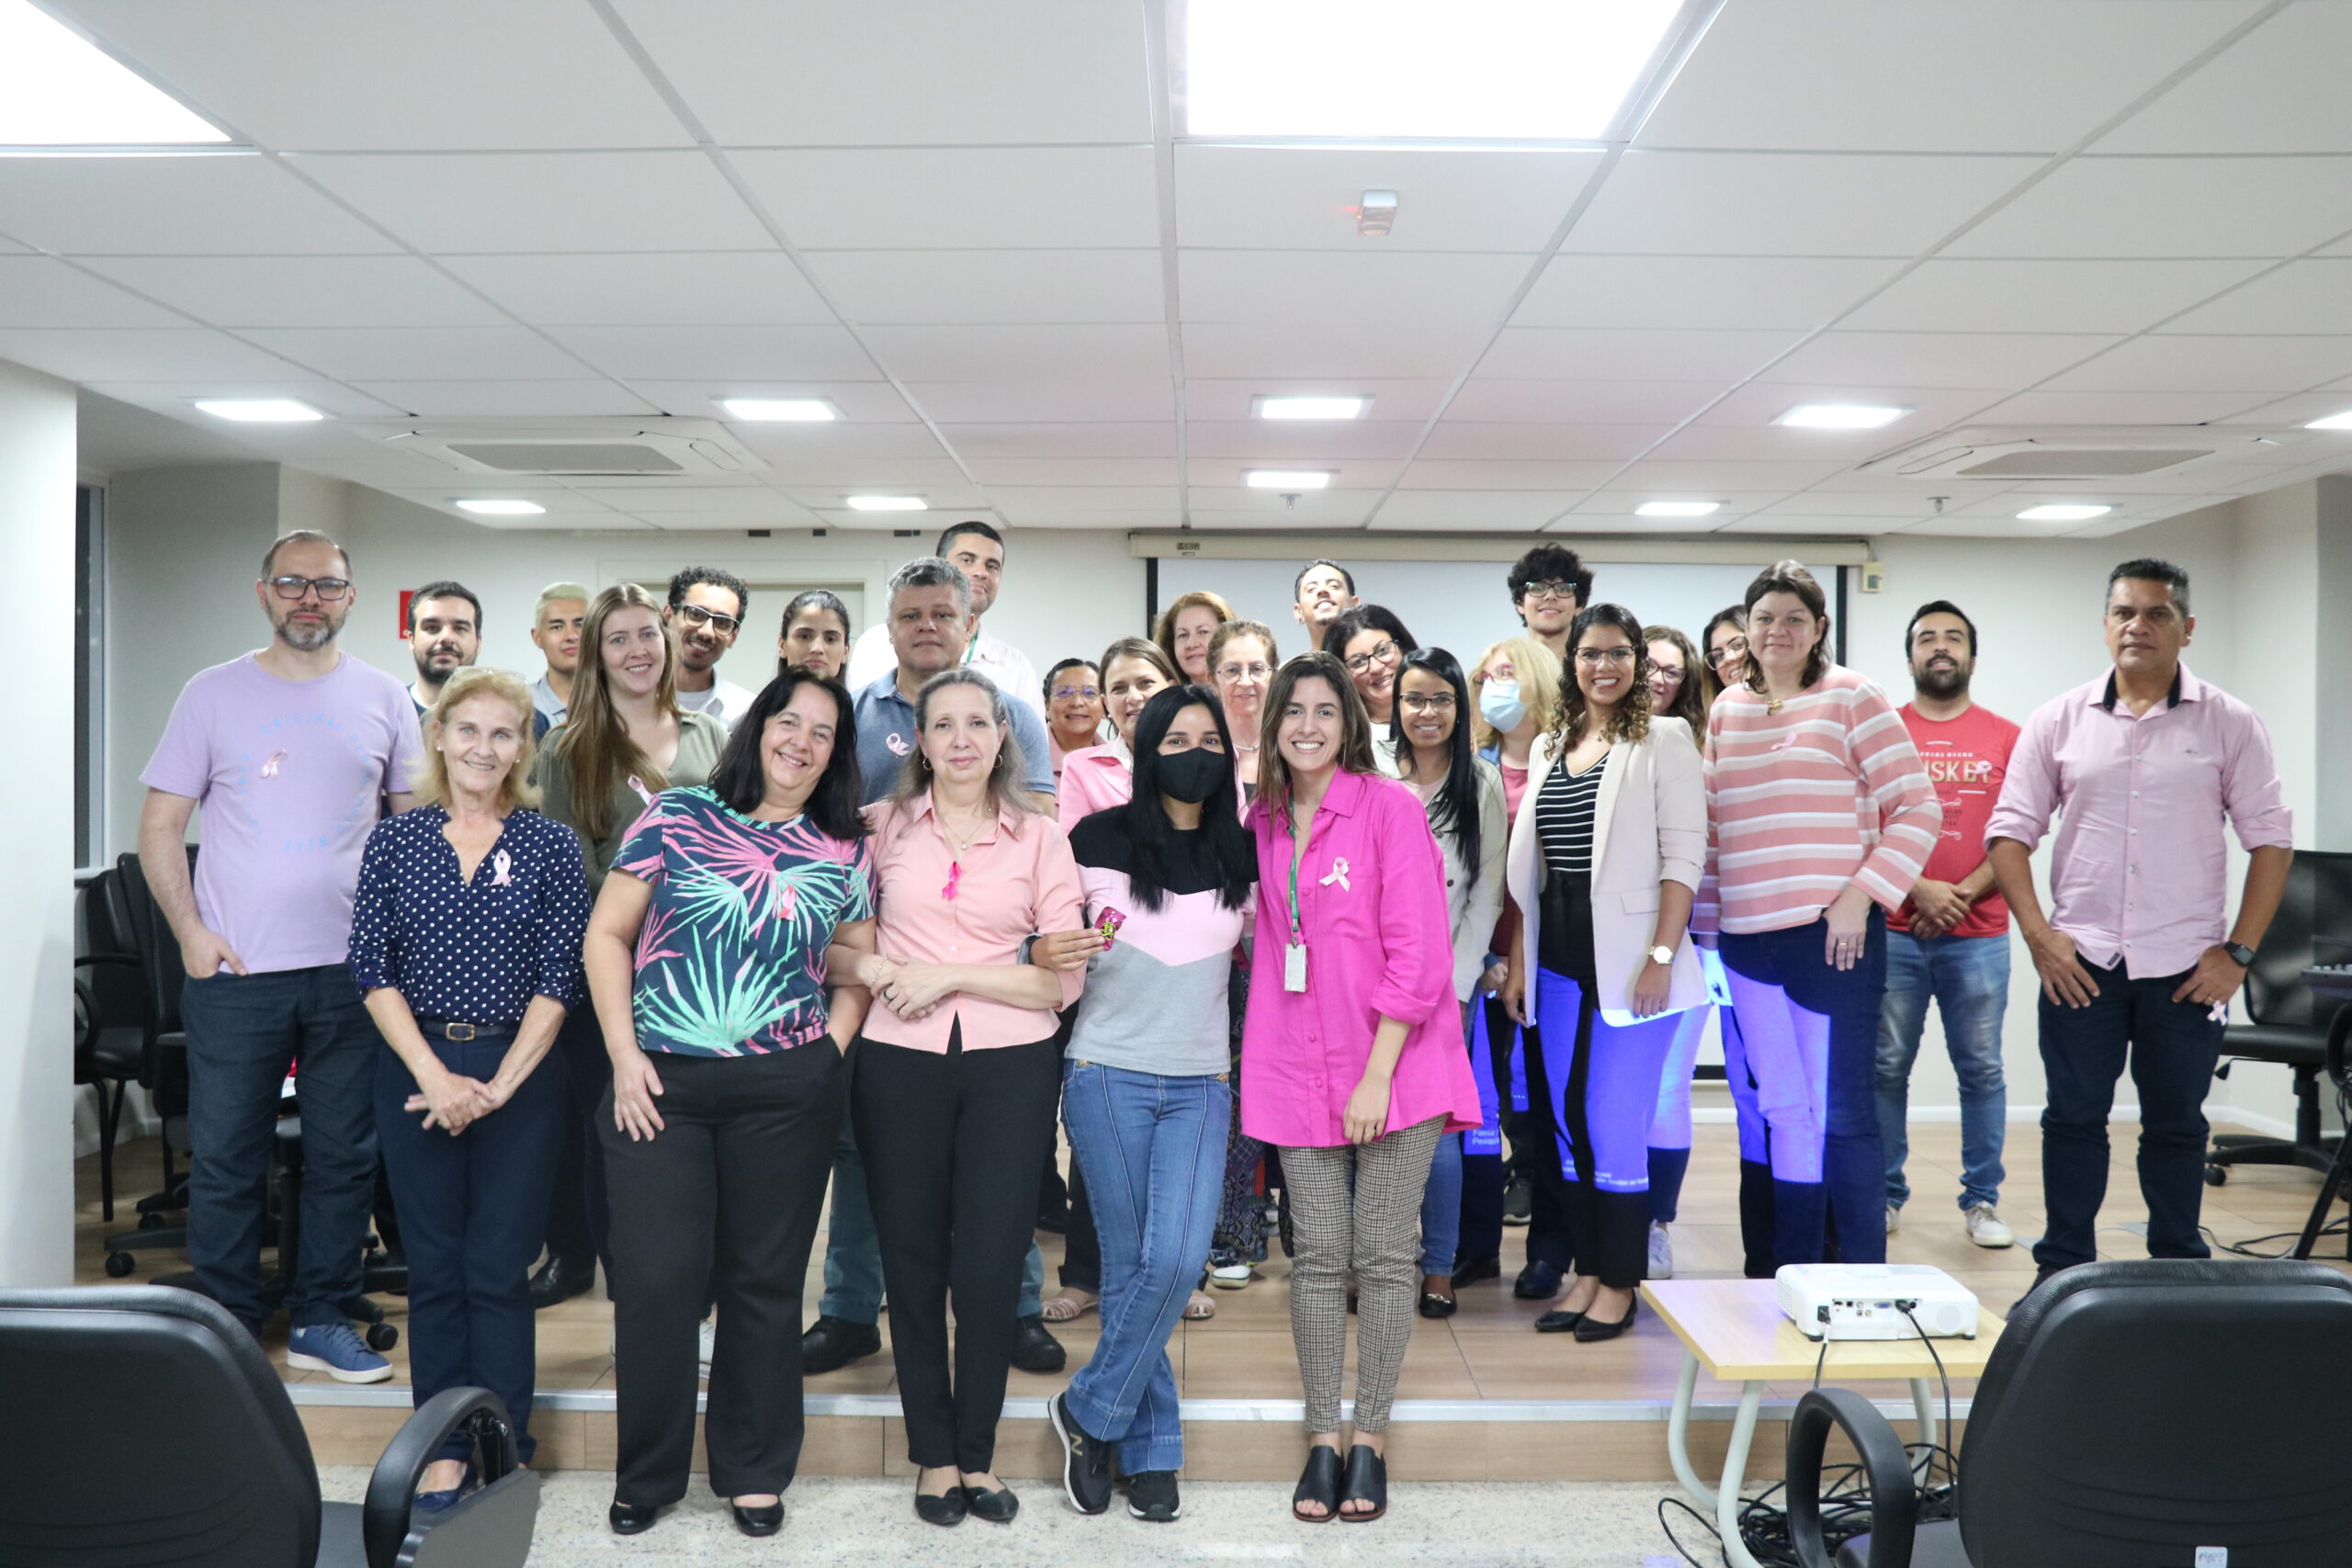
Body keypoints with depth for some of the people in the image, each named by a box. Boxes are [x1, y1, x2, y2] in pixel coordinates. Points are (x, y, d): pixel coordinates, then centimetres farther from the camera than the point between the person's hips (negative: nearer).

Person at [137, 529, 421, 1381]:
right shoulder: (213, 694, 3)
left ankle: (322, 1320, 22)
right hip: (234, 970, -1)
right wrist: (190, 931, -7)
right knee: (225, 1162, 5)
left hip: (353, 969, 1)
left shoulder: (383, 698, 6)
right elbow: (160, 824, 3)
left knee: (345, 1157, 9)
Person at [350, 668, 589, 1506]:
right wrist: (436, 1077, -10)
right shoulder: (394, 840, 4)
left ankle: (503, 1447, 15)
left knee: (499, 1269, 3)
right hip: (416, 1071, 2)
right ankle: (446, 1446, 20)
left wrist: (499, 1085, -11)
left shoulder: (551, 845, 0)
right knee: (433, 1265, 8)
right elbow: (372, 966, -1)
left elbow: (560, 977, -4)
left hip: (518, 1072, -1)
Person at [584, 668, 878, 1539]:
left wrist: (832, 1047, -1)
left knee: (766, 1281, 10)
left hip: (788, 1092, 1)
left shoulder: (845, 850, 7)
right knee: (657, 1281, 2)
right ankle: (646, 1474, 23)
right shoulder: (678, 813, 2)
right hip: (662, 1085, -1)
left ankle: (754, 1472, 27)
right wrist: (626, 1055, -4)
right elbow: (607, 935, 2)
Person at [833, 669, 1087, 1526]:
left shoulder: (1039, 835, 1)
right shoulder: (882, 825, 4)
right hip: (899, 1063, 1)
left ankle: (977, 1452, 22)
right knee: (913, 1260, 9)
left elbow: (1065, 977, -5)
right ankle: (933, 1453, 26)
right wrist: (878, 971, -12)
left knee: (988, 1266, 1)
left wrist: (948, 975, -10)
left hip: (1011, 1067, -1)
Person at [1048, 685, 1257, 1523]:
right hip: (1108, 1074, -2)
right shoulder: (1100, 839, -2)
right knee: (1129, 1263, 2)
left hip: (1200, 1083, 2)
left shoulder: (1241, 853, 7)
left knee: (1177, 1259, -10)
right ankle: (1148, 1448, 19)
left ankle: (1090, 1411, 11)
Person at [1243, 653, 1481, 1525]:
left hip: (1395, 1067, -3)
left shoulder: (1390, 808, -8)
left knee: (1383, 1255, 3)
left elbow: (1418, 954, -12)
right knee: (1318, 1257, 6)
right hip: (1302, 1070, 4)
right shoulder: (1262, 822, 7)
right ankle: (1321, 1439, 17)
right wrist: (1260, 1065, 5)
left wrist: (1378, 1074, -15)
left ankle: (1370, 1438, 17)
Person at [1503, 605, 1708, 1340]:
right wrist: (1517, 960, 9)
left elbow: (1683, 857, -8)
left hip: (1625, 953, -5)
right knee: (1570, 1122, 10)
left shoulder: (1663, 739, -2)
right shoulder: (1549, 745, 14)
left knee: (1615, 1125, -3)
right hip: (1558, 956, 6)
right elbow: (1527, 864, 13)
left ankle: (1620, 1284, 11)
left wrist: (1661, 957, -16)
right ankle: (1587, 1271, 22)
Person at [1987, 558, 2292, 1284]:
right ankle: (2062, 1271, 18)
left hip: (2186, 969, 0)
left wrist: (2239, 952, -5)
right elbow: (2010, 830, 3)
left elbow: (2270, 839, 1)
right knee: (2073, 1119, 6)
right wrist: (2038, 934, -6)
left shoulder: (2228, 724, 2)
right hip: (2080, 963, 1)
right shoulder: (2059, 721, 4)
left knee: (2177, 1125, 10)